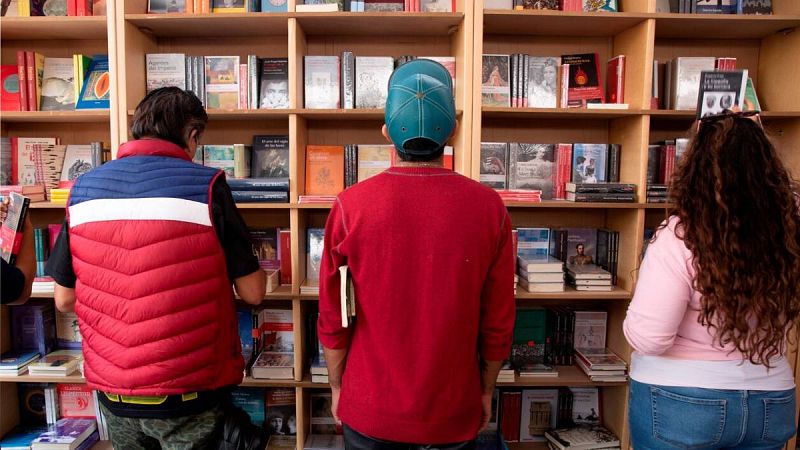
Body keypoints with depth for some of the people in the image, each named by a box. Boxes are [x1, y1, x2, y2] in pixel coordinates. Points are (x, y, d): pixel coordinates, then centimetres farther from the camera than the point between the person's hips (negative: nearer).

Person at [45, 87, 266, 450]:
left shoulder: (83, 188, -2)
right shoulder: (205, 186, -14)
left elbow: (64, 300, 5)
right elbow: (253, 293, -11)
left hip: (113, 393, 4)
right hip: (189, 394, -4)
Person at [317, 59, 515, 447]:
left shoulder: (349, 207, -16)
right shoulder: (488, 208, -14)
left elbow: (333, 319, -8)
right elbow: (498, 323, -7)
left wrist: (337, 387, 8)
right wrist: (486, 390, 9)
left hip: (369, 411, 0)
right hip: (453, 413, 1)